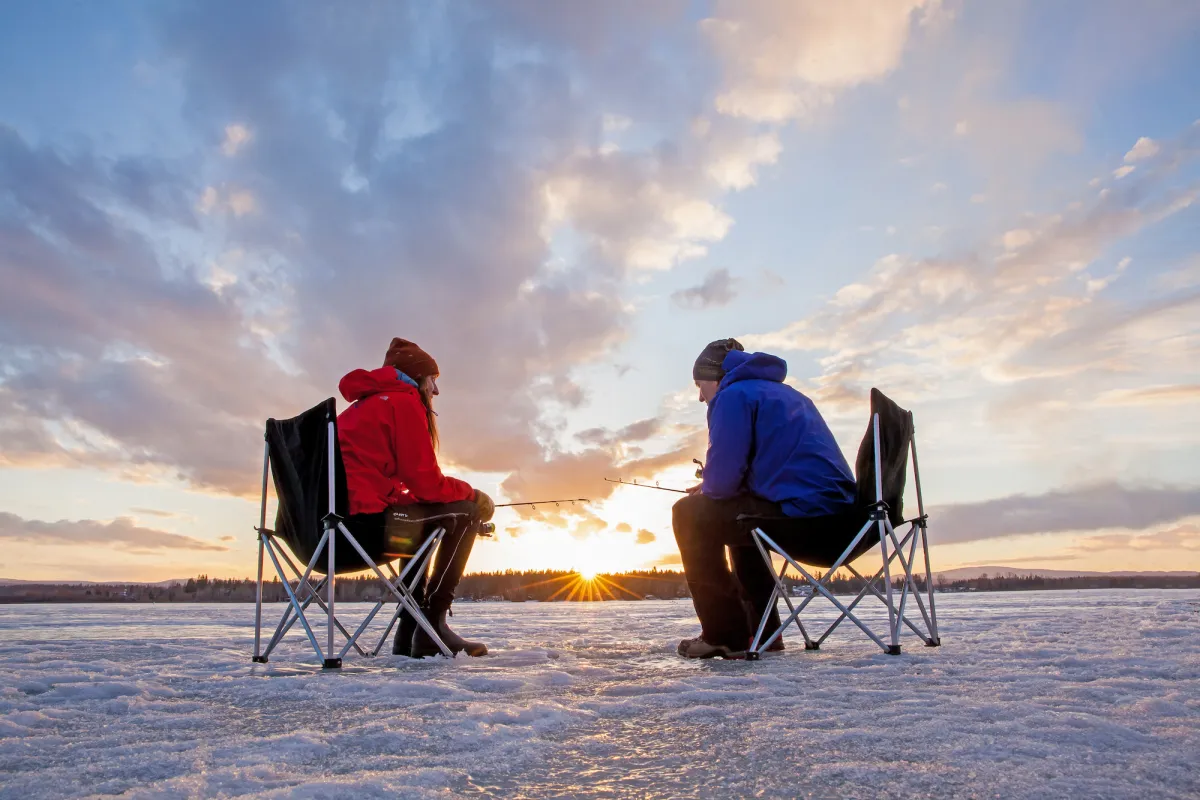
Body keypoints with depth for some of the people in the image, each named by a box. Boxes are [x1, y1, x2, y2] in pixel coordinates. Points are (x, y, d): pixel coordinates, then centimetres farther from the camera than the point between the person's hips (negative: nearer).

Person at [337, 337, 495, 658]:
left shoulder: (365, 403, 27)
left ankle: (410, 630, 23)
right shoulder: (405, 400, -2)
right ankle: (432, 624, 1)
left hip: (339, 518, 10)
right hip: (365, 518, -10)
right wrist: (473, 494, 8)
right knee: (465, 511, 1)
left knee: (422, 517, 31)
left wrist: (460, 491, 19)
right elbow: (425, 481, -10)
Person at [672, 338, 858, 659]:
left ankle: (724, 635, 2)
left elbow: (722, 478, -14)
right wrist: (711, 489, 25)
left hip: (803, 511, -10)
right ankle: (761, 631, 28)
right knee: (738, 515, 32)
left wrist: (706, 490, 9)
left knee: (689, 515, 0)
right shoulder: (783, 392, 25)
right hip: (834, 507, 10)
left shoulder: (733, 395, -5)